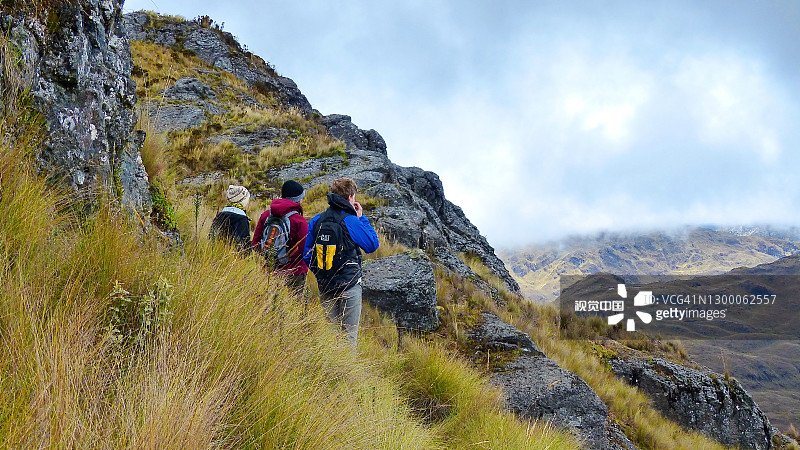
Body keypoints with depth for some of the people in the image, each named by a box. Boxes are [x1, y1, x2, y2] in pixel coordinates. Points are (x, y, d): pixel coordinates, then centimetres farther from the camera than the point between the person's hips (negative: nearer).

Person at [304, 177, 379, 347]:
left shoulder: (316, 221, 2)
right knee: (349, 333, 4)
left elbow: (307, 255, 6)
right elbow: (372, 245, -2)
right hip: (349, 286, -5)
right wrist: (362, 218, 4)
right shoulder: (351, 222, -14)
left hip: (325, 286, 5)